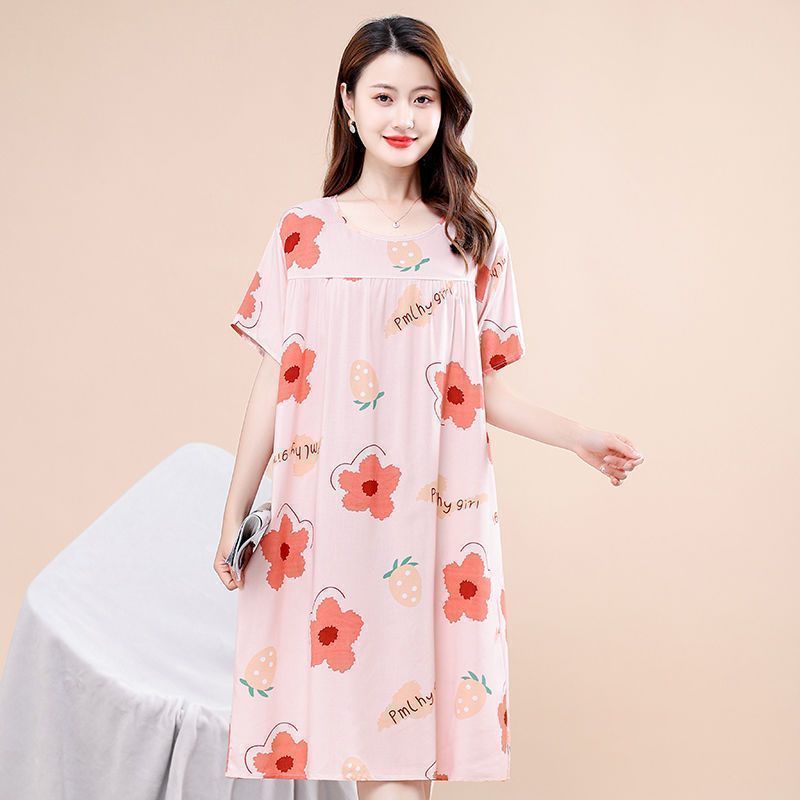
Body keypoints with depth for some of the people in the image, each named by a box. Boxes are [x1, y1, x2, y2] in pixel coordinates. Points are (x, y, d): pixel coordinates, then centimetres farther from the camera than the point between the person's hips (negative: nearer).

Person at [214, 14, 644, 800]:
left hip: (434, 522, 1)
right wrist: (234, 514, 4)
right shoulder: (304, 231, 5)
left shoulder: (470, 235, 8)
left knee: (408, 718, -2)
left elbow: (482, 389, 8)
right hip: (329, 520, 0)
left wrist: (579, 438, -5)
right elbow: (276, 384, 5)